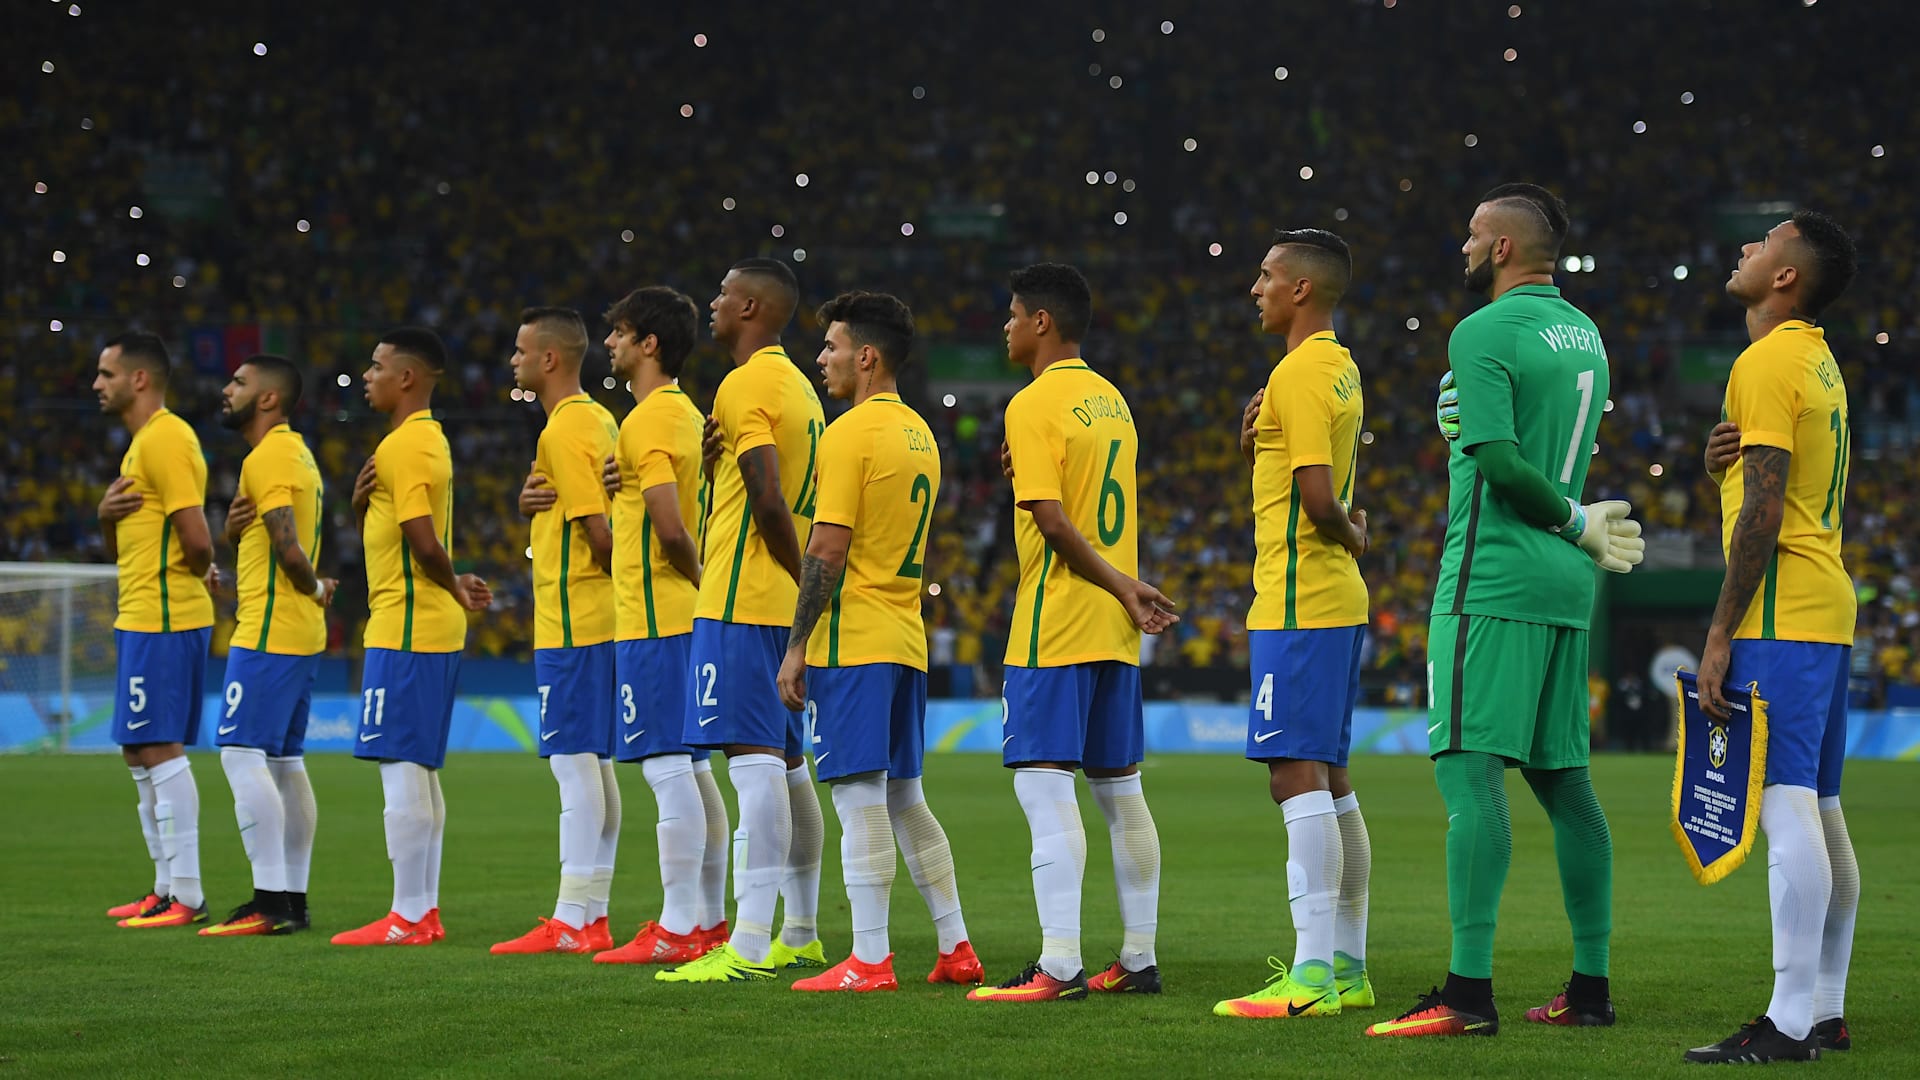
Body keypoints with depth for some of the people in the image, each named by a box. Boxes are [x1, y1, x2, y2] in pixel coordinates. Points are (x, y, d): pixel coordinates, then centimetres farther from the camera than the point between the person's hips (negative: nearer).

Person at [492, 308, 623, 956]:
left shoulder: (563, 430, -14)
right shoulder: (598, 419, 16)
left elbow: (597, 527, -19)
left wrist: (623, 578, -5)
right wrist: (531, 501, 3)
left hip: (571, 622, -10)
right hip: (599, 619, 10)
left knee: (574, 764, -9)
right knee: (595, 766, 10)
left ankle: (571, 922, -9)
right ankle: (593, 914, 14)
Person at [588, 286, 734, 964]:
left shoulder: (648, 420, -14)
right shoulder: (685, 412, 16)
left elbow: (670, 527, -22)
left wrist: (699, 580, -7)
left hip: (653, 616, -10)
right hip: (685, 615, 10)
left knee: (668, 768, -10)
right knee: (692, 769, 12)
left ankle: (678, 930, -10)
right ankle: (709, 920, 16)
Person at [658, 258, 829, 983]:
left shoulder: (744, 386, -11)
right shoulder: (799, 389, 19)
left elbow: (768, 500, -19)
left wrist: (805, 581, -11)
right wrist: (716, 465, 7)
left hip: (740, 599, -10)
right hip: (785, 601, 10)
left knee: (754, 757, -14)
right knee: (786, 764, 13)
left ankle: (750, 945, -20)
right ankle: (801, 935, 18)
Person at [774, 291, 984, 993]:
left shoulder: (851, 433, -12)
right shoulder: (920, 434, 16)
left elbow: (828, 550, -16)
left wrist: (796, 648, -12)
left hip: (852, 643, -9)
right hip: (906, 640, 9)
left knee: (861, 800, -8)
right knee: (904, 798, 14)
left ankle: (869, 961, -9)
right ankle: (956, 949, 14)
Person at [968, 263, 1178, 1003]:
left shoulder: (1034, 406, -11)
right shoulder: (1110, 400, 14)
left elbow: (1055, 525, -18)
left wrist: (1123, 587, -13)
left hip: (1055, 629, -9)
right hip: (1114, 634, 9)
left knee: (1045, 787, -10)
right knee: (1120, 789, 11)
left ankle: (1059, 965, -16)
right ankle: (1138, 960, 15)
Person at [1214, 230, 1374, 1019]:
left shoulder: (1300, 374, -14)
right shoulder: (1340, 370, 17)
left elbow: (1317, 498, -22)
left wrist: (1350, 538, -2)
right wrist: (1254, 444, 6)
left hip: (1298, 603, -10)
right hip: (1337, 600, 10)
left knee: (1297, 777, -13)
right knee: (1328, 781, 13)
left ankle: (1311, 976, -17)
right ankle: (1348, 967, 16)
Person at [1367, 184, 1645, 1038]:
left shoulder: (1483, 334, -10)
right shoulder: (1583, 333, 17)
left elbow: (1500, 460, -18)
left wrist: (1579, 523, -7)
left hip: (1492, 580, -9)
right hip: (1566, 583, 9)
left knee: (1469, 768, -12)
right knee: (1563, 779, 12)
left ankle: (1468, 991, -19)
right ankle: (1590, 987, 14)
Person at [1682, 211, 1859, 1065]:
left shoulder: (1767, 363, -11)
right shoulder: (1820, 363, 19)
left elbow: (1763, 510, -17)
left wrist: (1721, 633, -16)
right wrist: (1724, 464, 5)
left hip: (1781, 615, -10)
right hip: (1826, 611, 10)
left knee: (1787, 810, -13)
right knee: (1820, 812, 10)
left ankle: (1790, 1024, -17)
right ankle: (1826, 1010, 13)